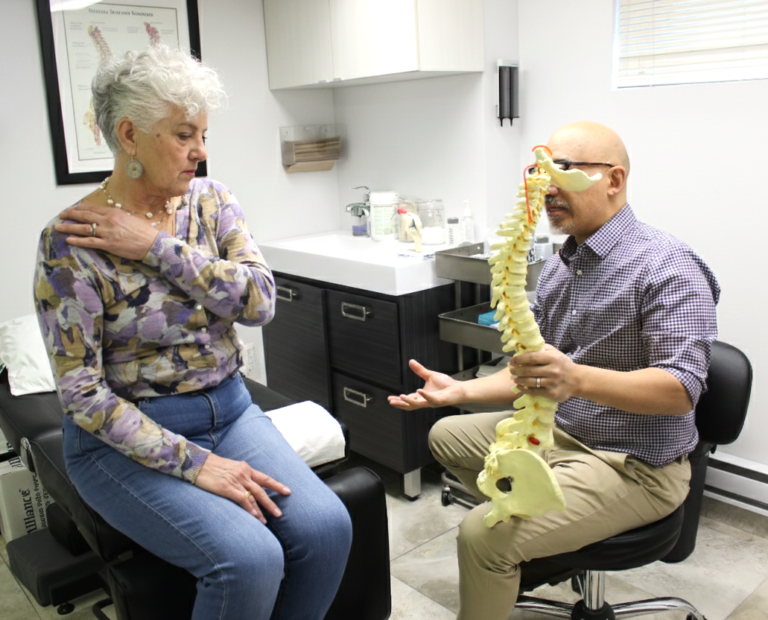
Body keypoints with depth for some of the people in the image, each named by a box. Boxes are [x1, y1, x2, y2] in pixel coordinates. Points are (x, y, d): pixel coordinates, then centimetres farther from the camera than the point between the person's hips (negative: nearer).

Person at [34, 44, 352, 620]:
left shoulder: (212, 200, 2)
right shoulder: (71, 241, -13)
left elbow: (261, 300, -11)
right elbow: (82, 392, -15)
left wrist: (158, 246, -20)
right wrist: (194, 463, -21)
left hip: (229, 408, 5)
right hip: (127, 436, -4)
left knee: (326, 527, -15)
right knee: (250, 559, -25)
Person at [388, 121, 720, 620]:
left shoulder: (664, 265, -20)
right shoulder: (558, 267, 7)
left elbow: (682, 387, -30)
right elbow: (531, 376, 11)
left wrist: (577, 379, -46)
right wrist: (460, 390, -5)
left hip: (636, 465, -9)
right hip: (559, 431, 9)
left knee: (483, 535, -23)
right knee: (446, 435, 18)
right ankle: (541, 529, 18)